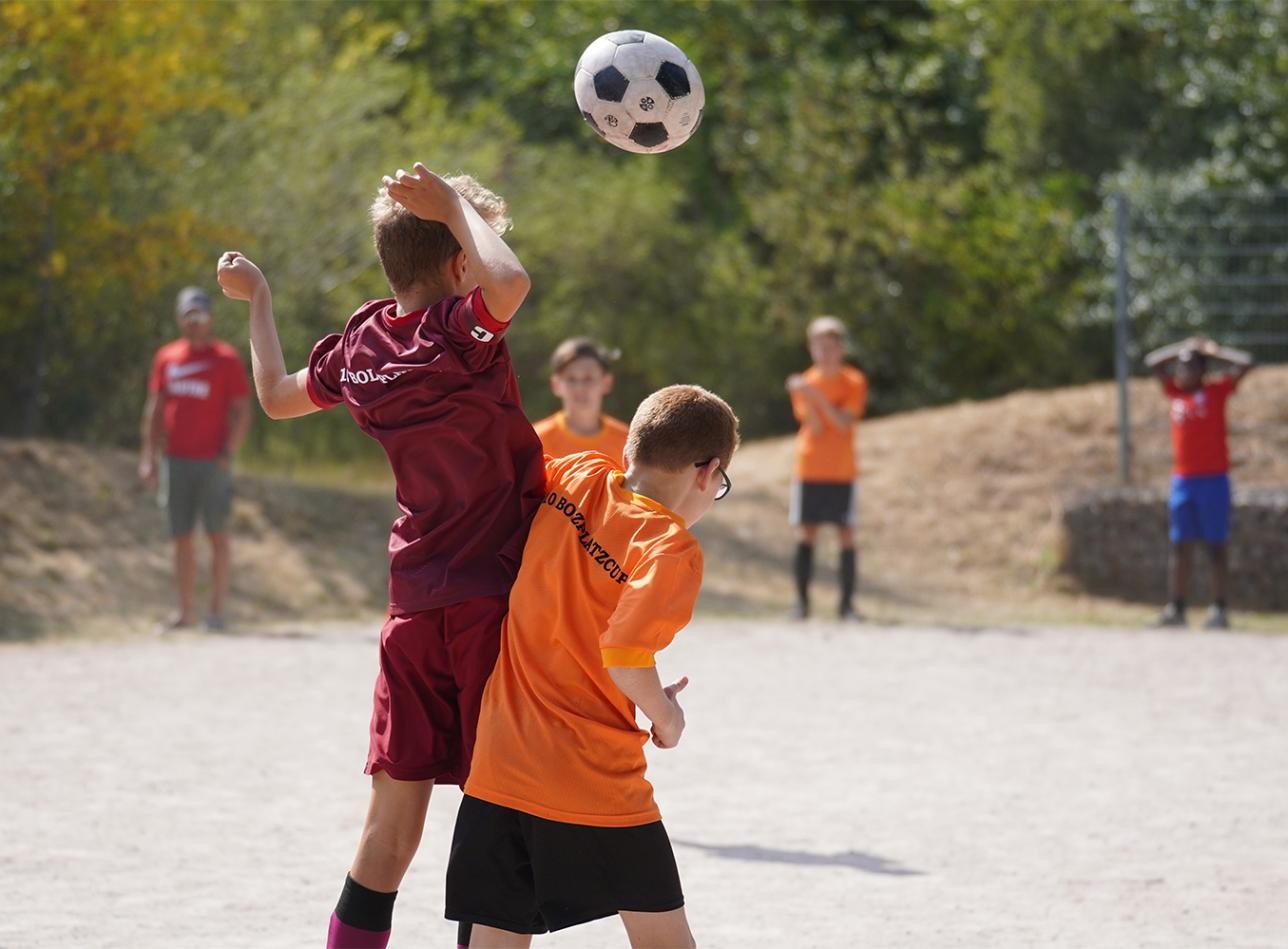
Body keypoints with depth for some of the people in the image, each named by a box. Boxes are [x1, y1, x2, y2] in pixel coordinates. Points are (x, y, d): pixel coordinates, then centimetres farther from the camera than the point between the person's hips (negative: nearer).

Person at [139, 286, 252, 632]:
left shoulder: (226, 359, -1)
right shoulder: (166, 358, 11)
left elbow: (242, 412, -3)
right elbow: (155, 410, 14)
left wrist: (228, 454, -13)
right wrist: (149, 458, 8)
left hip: (212, 461, -4)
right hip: (176, 460, 4)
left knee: (217, 533, -2)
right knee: (181, 537, 5)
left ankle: (217, 609, 2)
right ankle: (186, 611, 9)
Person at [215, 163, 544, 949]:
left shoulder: (362, 343, 7)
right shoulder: (457, 330, -13)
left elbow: (277, 396, 26)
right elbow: (509, 281, -37)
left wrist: (258, 301, 40)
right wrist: (456, 206, -20)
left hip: (414, 605, 6)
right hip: (494, 596, -6)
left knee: (395, 812, 11)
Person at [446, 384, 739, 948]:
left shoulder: (578, 477, 5)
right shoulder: (673, 549, -13)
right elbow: (626, 658, -24)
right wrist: (664, 716, -4)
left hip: (497, 769, 5)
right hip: (596, 784, -5)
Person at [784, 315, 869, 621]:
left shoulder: (854, 383, -2)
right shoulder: (805, 382, 2)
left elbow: (845, 422, -16)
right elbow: (815, 427, -8)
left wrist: (816, 396, -26)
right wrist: (804, 397, -24)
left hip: (843, 472, -1)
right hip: (809, 470, 1)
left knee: (847, 535, -3)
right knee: (806, 534, -3)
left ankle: (847, 603, 0)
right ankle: (801, 600, 1)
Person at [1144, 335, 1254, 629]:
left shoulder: (1217, 390, -1)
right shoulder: (1175, 391, 10)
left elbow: (1245, 363, -11)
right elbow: (1153, 362, 14)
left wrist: (1213, 350, -1)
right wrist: (1184, 348, 10)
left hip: (1213, 480, -5)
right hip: (1182, 480, 5)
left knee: (1216, 546, -2)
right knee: (1179, 546, 4)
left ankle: (1219, 610, -2)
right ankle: (1175, 609, 6)